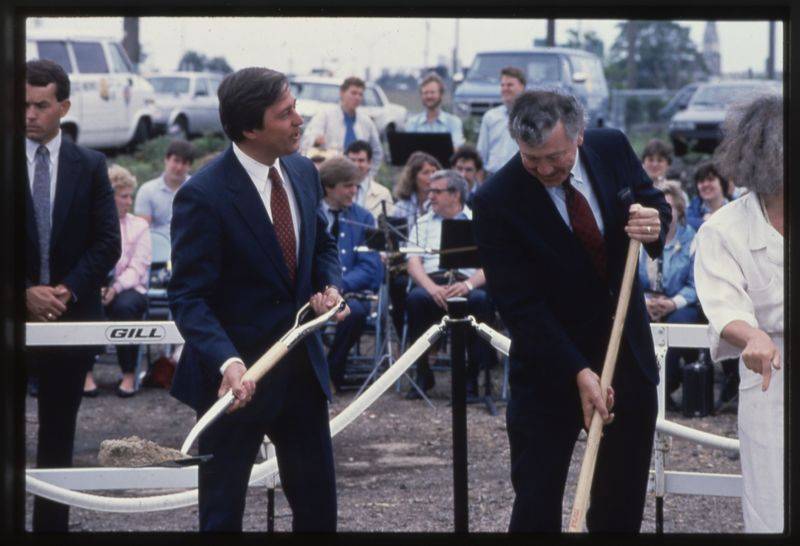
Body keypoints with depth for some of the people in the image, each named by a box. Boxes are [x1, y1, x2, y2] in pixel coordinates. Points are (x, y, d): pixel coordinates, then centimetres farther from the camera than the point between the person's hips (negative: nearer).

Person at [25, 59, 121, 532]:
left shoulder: (90, 166, 4)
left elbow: (108, 242, 2)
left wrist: (68, 290, -10)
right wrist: (25, 293, -12)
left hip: (72, 314, 2)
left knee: (59, 431, 9)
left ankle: (53, 523, 14)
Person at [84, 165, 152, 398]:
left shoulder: (139, 226, 11)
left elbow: (137, 267, -1)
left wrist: (116, 287, -20)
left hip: (127, 289, 0)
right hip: (92, 288, 0)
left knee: (124, 306, -36)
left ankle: (129, 375, -27)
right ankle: (86, 373, -27)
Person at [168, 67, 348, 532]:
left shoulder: (303, 173, 1)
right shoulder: (203, 196, -20)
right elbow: (188, 298, -20)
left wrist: (331, 286, -5)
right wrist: (227, 362, -36)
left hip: (303, 367, 6)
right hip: (237, 376, -6)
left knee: (318, 504, 14)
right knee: (222, 511, 7)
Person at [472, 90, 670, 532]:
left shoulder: (612, 148, -9)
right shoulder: (496, 201, -21)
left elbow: (655, 204, 9)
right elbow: (519, 305, -20)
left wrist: (654, 223, -17)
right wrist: (578, 373, -27)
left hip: (628, 349, 4)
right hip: (548, 360, -4)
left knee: (623, 503, 11)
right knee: (536, 502, -4)